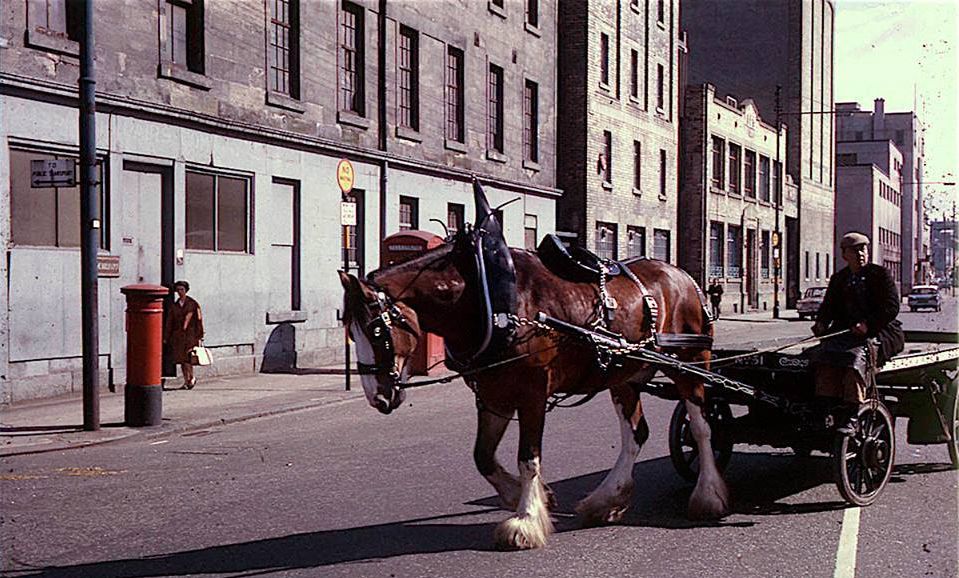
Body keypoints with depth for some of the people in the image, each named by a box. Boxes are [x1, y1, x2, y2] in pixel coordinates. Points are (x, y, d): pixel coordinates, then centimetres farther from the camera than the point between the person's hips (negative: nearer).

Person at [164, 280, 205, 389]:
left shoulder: (193, 304, -1)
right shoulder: (174, 306, 11)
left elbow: (198, 320, -1)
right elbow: (169, 322, 14)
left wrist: (199, 336, -5)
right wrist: (166, 337, 11)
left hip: (190, 334, -5)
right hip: (178, 335, 5)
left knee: (187, 357, -14)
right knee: (181, 359, 5)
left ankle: (192, 377, 3)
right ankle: (186, 380, 12)